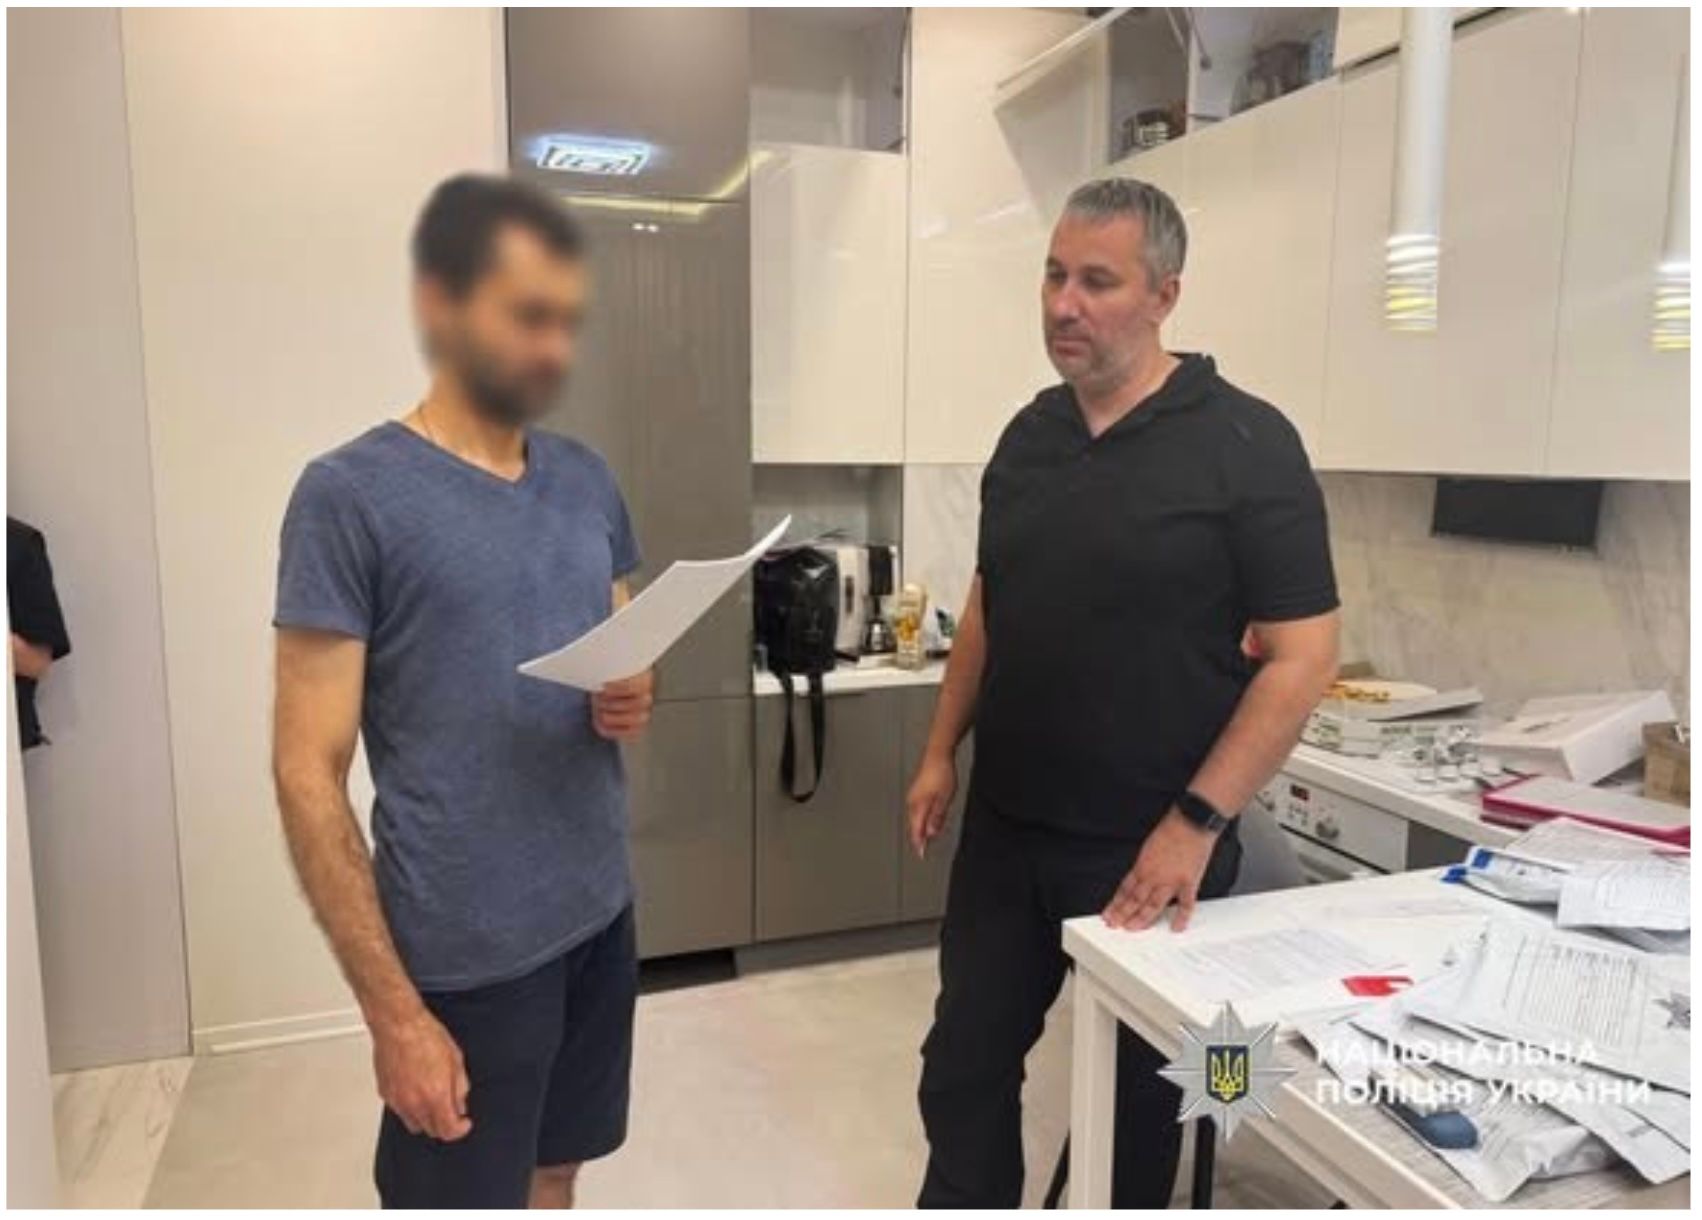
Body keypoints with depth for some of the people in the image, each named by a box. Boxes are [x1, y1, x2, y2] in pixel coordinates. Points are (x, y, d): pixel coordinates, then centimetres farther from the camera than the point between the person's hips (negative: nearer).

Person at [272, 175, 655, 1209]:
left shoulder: (589, 481, 5)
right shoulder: (351, 496, -14)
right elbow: (309, 775, -14)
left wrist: (635, 697, -9)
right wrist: (392, 1009, -15)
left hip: (602, 916, 6)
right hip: (462, 955, -5)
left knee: (555, 1173, 22)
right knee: (463, 1195, 14)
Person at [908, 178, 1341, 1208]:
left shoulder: (1245, 445, -12)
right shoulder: (1029, 435, 5)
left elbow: (1303, 656, -14)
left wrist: (1196, 823, -18)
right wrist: (942, 753, 9)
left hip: (1151, 848, -5)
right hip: (1005, 830, 5)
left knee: (1137, 1091, 16)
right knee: (964, 1066, 15)